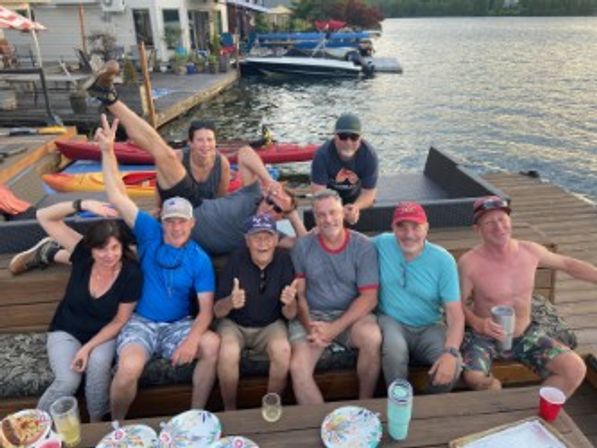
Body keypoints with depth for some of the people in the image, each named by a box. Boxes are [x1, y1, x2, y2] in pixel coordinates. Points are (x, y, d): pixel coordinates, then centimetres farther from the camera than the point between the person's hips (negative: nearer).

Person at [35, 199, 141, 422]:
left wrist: (88, 347, -20)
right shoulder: (82, 254, -18)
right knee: (68, 380, -24)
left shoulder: (131, 274, -21)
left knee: (99, 364, -32)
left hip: (103, 334, 0)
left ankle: (96, 423, -6)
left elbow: (119, 321, -11)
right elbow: (44, 217, -23)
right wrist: (82, 204, -39)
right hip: (66, 331, 1)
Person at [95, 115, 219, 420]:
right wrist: (107, 151, -19)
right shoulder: (150, 234, -4)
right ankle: (117, 425, 2)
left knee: (212, 345, -27)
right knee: (129, 369, -30)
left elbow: (206, 308, -9)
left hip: (180, 324, 1)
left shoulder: (200, 260, -5)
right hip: (141, 322, -1)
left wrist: (193, 338, -28)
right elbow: (118, 197, -10)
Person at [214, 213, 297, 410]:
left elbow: (290, 315, -8)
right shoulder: (236, 259, -15)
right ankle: (230, 411, -4)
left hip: (270, 325, 1)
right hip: (234, 323, -1)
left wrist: (289, 303, -32)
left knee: (283, 350, -29)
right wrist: (230, 302, -36)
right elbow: (218, 311, -12)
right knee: (228, 353, -30)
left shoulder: (284, 260, -12)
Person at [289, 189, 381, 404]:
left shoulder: (363, 246, -5)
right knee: (297, 367, -24)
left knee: (373, 338, -31)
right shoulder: (302, 247, -2)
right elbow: (298, 293, 1)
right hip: (311, 315, 1)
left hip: (350, 314, 0)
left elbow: (369, 297, -9)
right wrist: (309, 326, -15)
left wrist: (335, 328, -18)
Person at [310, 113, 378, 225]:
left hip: (357, 197, 1)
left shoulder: (369, 154, -24)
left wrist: (356, 207, -43)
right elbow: (318, 191, -30)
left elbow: (369, 192, -20)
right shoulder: (322, 154, -29)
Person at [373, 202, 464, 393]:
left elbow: (456, 314, -14)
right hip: (392, 321, 0)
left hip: (430, 327, 1)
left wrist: (451, 352, -30)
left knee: (452, 365, -27)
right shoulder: (382, 244, -7)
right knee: (395, 349, -35)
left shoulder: (443, 260, -10)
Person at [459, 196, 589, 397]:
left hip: (526, 335, 4)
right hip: (484, 337, -4)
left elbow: (567, 263, 11)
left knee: (575, 369, -12)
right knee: (474, 378, -31)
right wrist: (477, 322, -30)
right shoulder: (469, 263, -21)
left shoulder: (530, 251, -7)